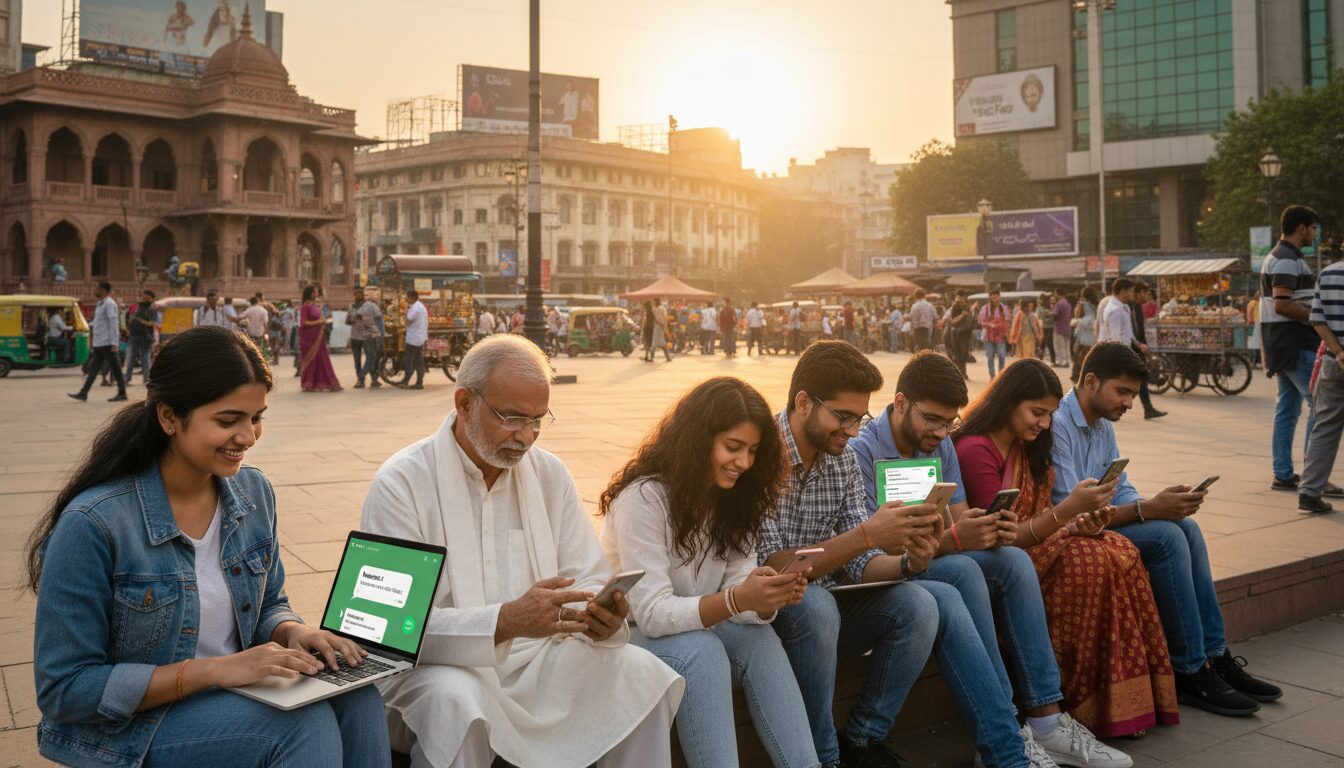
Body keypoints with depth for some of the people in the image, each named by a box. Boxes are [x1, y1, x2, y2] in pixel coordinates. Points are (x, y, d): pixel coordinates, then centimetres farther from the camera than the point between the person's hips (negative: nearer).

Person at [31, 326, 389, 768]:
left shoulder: (254, 492, -1)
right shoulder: (93, 523, -20)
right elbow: (63, 689, -17)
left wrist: (293, 632, -12)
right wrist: (214, 670, -25)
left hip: (236, 697, 6)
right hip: (130, 730, -5)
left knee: (356, 697, -23)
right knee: (307, 724, -29)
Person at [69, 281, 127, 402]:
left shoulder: (109, 304, -12)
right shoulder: (101, 304, 17)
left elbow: (114, 324, -18)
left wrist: (113, 343, -22)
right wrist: (92, 339, 21)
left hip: (107, 344, -10)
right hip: (99, 343, 10)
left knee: (115, 368, -3)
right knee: (93, 368, 7)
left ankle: (122, 393, 4)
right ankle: (83, 393, 6)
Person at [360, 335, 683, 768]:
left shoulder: (550, 475, 5)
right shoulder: (401, 483, -12)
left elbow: (588, 580, 4)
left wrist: (603, 616, -21)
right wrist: (505, 621, -34)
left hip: (536, 658, 5)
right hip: (441, 666, -4)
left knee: (641, 671, -16)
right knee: (456, 700, -37)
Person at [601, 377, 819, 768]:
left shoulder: (733, 499, -2)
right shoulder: (643, 497, -23)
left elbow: (739, 591, -6)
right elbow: (652, 615, -26)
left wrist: (769, 599, -30)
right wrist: (737, 599, -40)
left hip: (696, 631, 6)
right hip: (628, 635, -5)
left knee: (760, 640, -23)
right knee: (701, 651, -33)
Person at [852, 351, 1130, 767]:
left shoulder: (940, 446, 6)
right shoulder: (862, 451, -18)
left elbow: (960, 522, 4)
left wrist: (989, 533, -20)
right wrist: (953, 540, -33)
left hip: (931, 568, 7)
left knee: (1013, 559, -17)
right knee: (962, 570, -32)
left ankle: (1047, 719, -19)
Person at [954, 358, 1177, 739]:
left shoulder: (1026, 448, 14)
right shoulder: (975, 450, -15)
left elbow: (1039, 519, 13)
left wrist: (1078, 525, -8)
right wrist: (1069, 508, -26)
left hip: (1033, 545, 8)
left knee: (1120, 551, -15)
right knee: (1089, 561, -28)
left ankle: (1125, 701, -13)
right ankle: (1084, 705, -19)